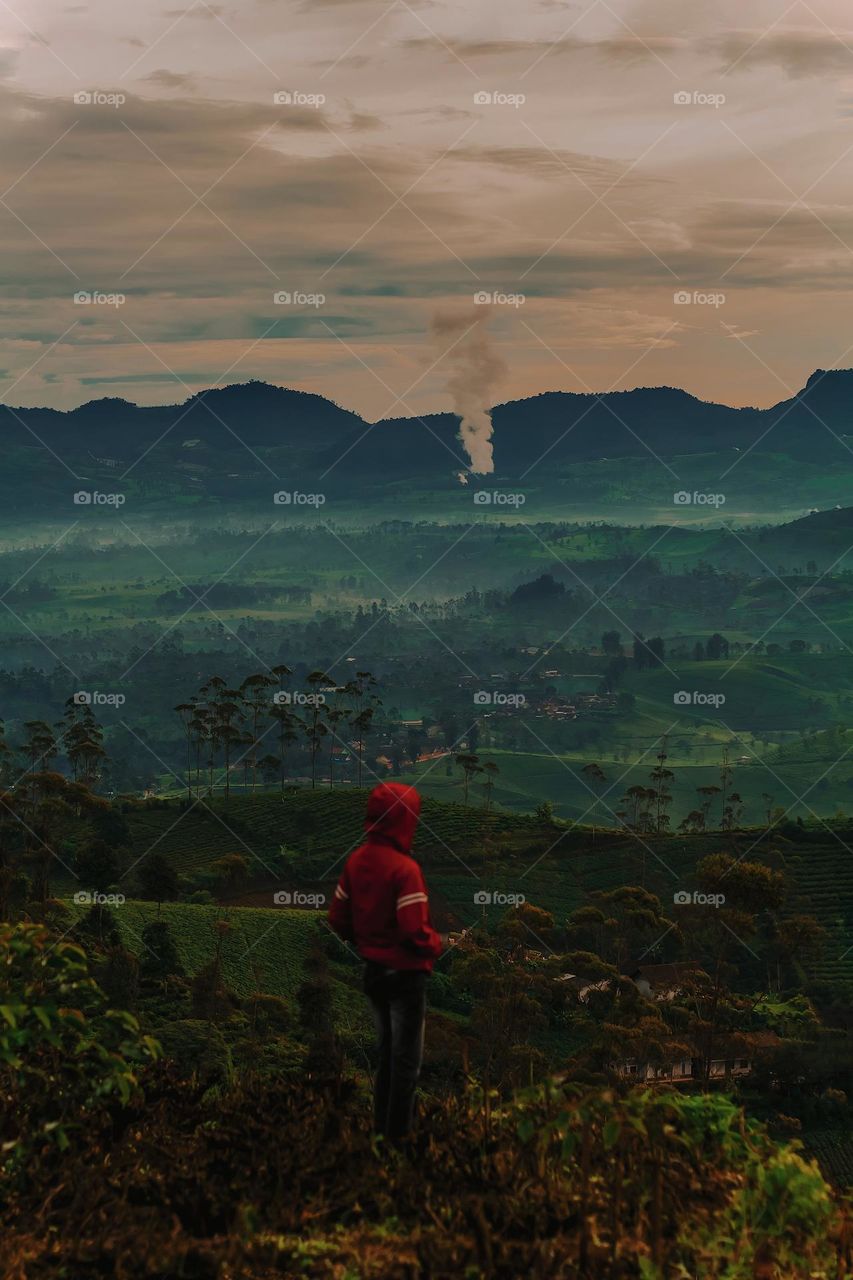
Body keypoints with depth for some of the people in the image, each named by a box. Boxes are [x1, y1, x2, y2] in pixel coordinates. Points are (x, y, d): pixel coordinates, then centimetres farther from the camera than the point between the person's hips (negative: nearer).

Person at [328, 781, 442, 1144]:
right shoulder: (405, 868, -23)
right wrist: (435, 945, -6)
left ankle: (381, 1124, 30)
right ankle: (398, 1135, 13)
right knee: (406, 1060, 7)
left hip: (372, 970, 7)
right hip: (405, 974, -6)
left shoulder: (356, 860, -2)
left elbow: (338, 918, 3)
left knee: (386, 1050, 22)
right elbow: (414, 932, -26)